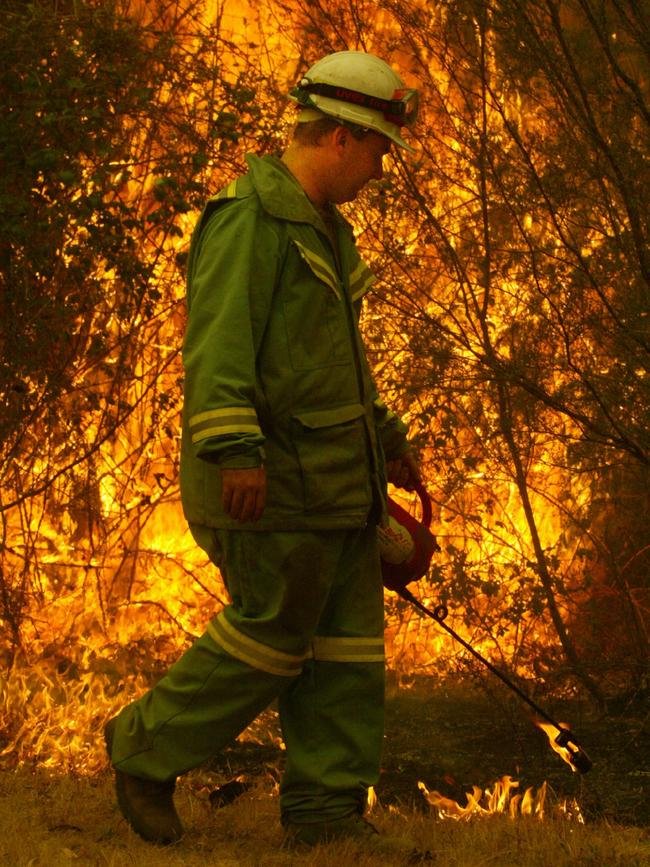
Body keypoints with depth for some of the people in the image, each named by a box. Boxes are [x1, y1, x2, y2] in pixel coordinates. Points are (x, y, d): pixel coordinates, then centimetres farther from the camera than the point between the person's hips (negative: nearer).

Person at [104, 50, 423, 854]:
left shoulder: (322, 228, 19)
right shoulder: (251, 220, -13)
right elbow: (219, 339, -22)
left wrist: (384, 434, 30)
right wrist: (235, 450, -31)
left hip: (332, 478, 9)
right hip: (274, 481, -9)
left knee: (348, 645, 6)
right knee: (271, 634, -5)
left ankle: (327, 813, 9)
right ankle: (147, 749, 12)